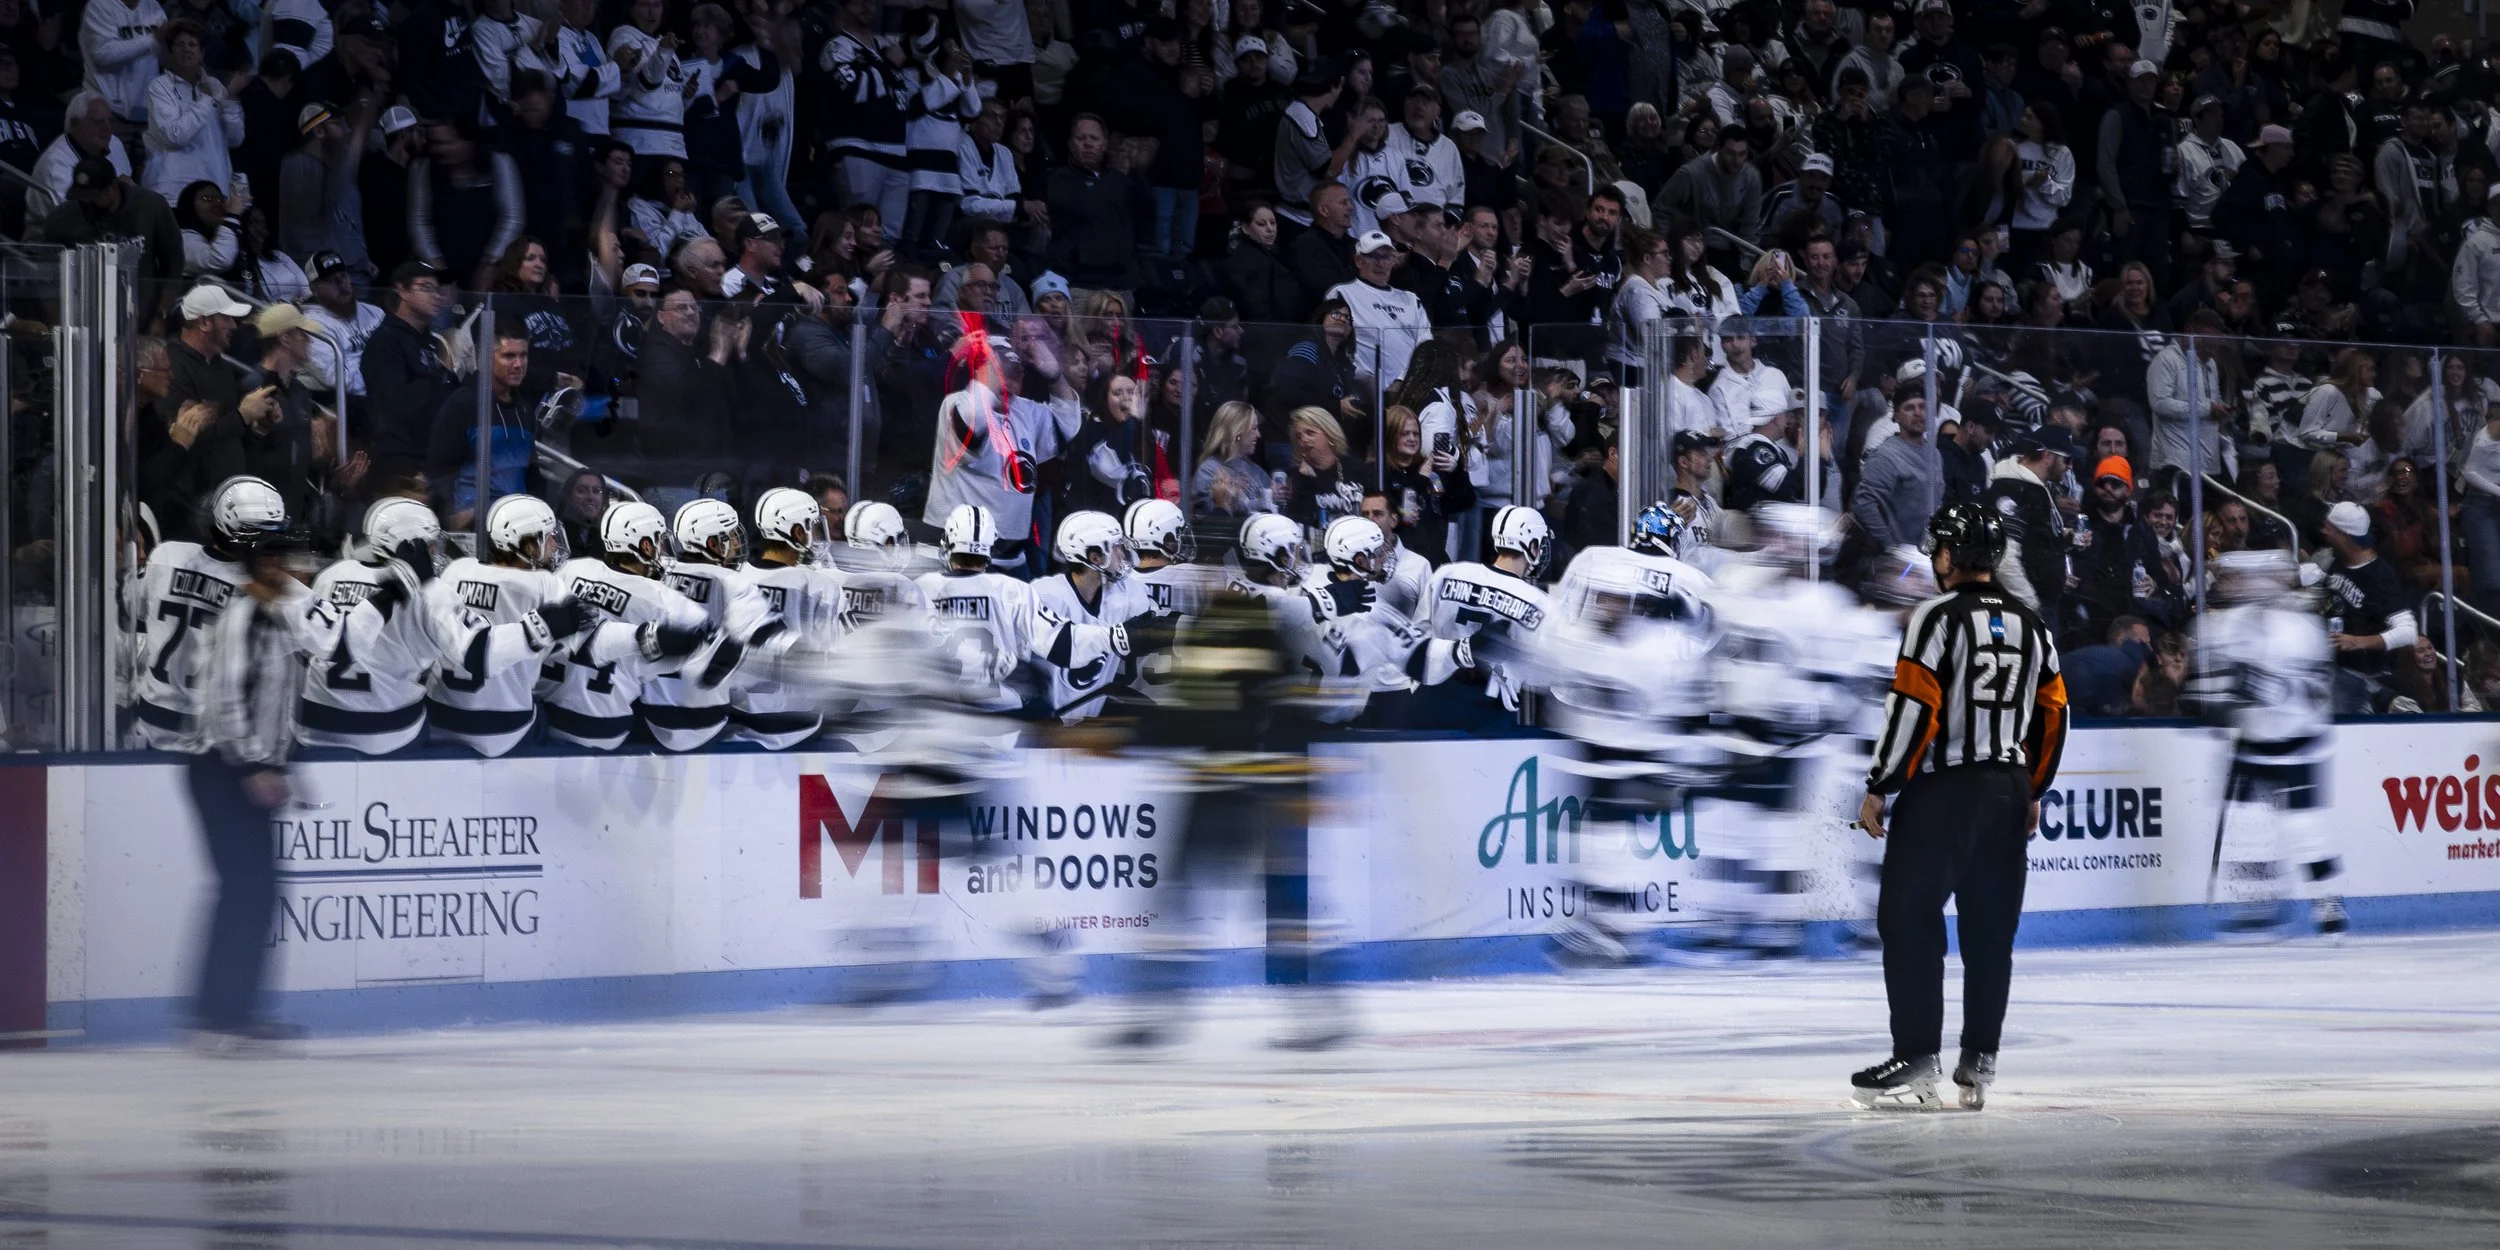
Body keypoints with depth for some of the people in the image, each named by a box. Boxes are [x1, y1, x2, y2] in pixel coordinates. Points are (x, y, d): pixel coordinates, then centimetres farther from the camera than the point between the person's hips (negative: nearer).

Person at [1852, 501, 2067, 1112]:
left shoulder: (1939, 617, -11)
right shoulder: (2031, 626, 10)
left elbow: (1913, 709, -16)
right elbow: (2053, 714, 14)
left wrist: (1878, 788, -10)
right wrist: (2032, 791, 24)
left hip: (1940, 792, -7)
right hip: (2008, 797, 7)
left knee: (1909, 921, -3)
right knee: (1990, 930, 10)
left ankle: (1916, 1061, -8)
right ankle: (1979, 1062, 12)